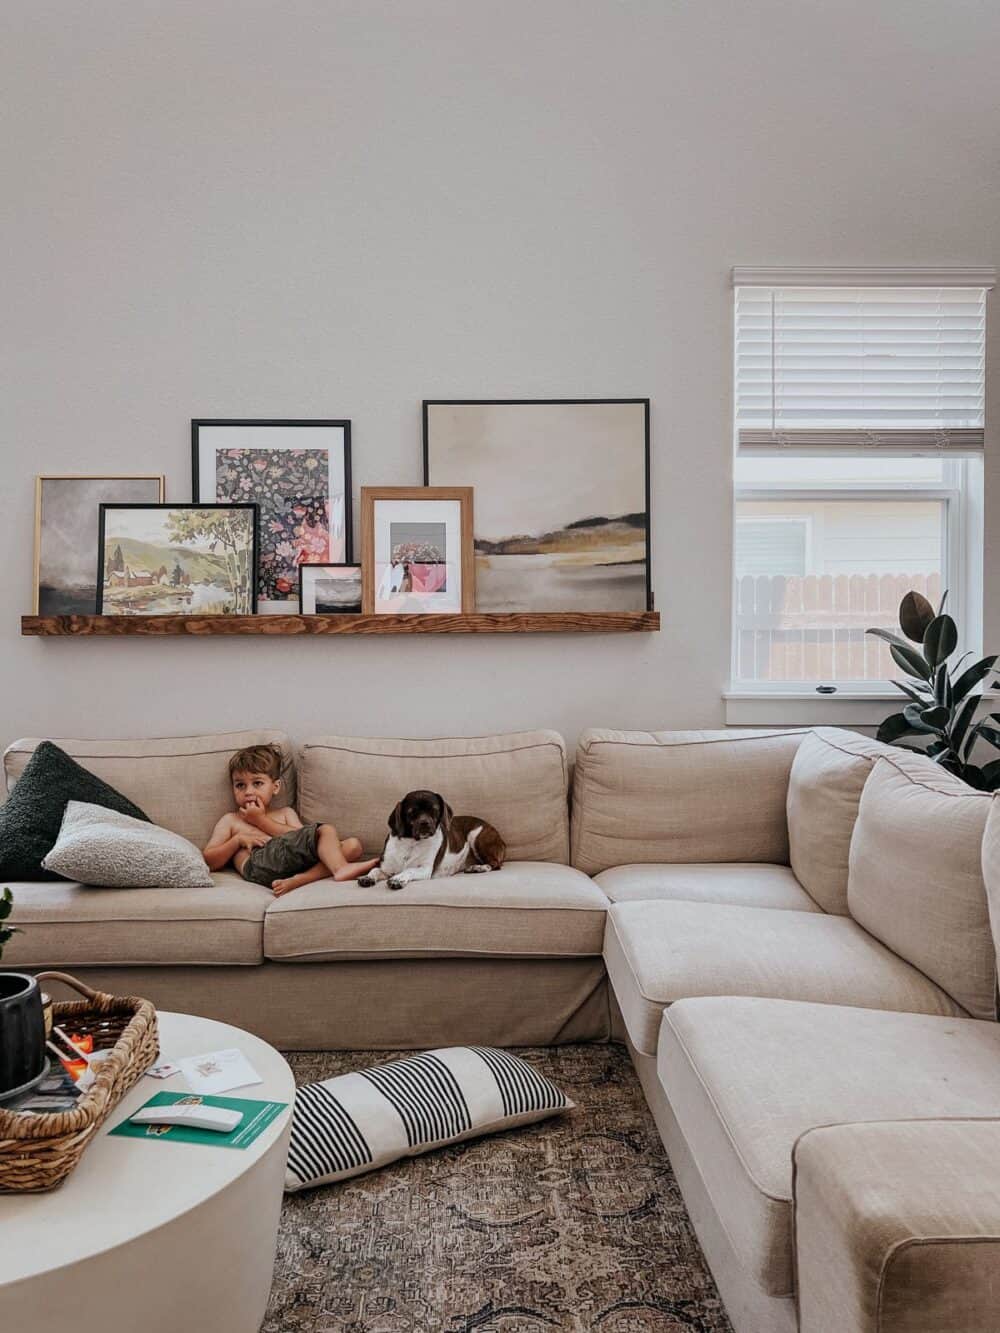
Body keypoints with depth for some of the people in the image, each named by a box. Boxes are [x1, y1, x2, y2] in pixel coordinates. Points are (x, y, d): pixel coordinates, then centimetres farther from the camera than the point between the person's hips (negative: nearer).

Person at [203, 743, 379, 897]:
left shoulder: (285, 813, 32)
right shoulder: (230, 820, 29)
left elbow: (300, 839, 8)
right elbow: (209, 862, 16)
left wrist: (262, 820, 9)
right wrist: (238, 840, 2)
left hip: (294, 862, 4)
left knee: (353, 845, -17)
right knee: (326, 830, -19)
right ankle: (341, 868, -46)